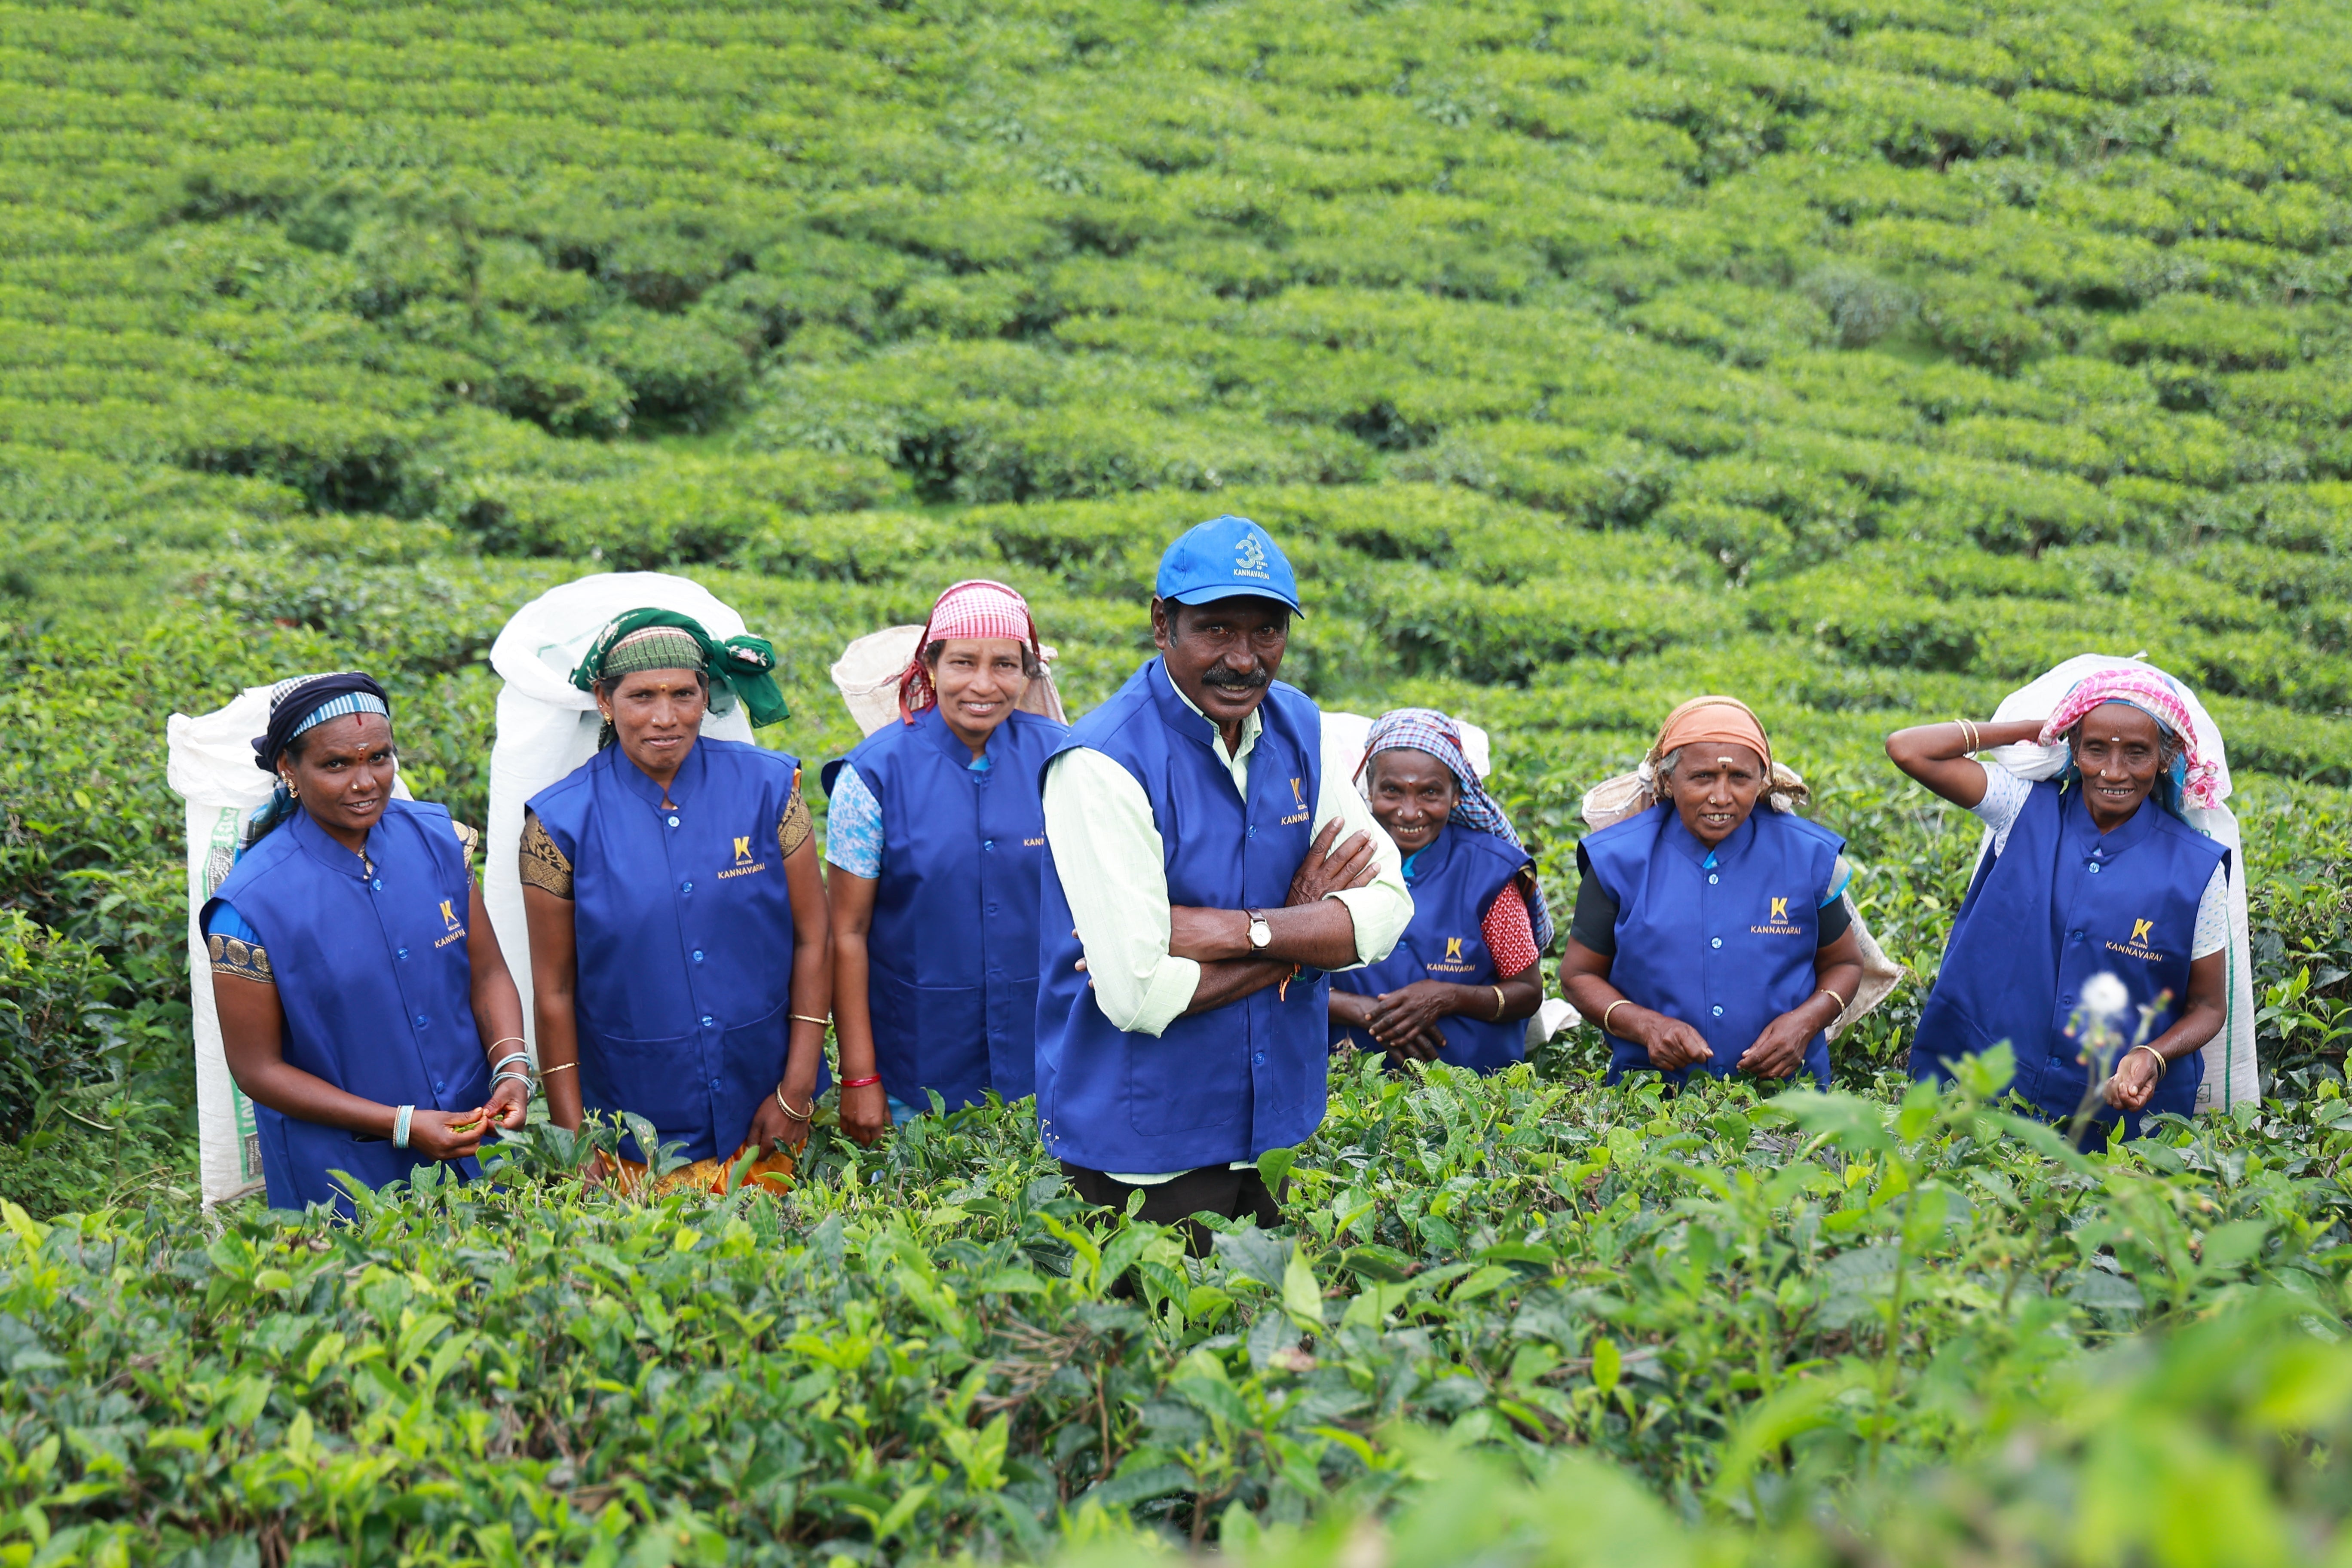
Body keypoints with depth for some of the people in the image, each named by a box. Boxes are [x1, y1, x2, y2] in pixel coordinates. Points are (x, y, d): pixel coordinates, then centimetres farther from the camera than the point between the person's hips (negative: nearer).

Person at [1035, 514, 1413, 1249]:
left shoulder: (1298, 728, 2)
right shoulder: (1102, 764, -20)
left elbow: (1386, 909, -5)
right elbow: (1139, 994, -25)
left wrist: (1235, 929, -21)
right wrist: (1299, 928, -12)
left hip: (1281, 1129, 6)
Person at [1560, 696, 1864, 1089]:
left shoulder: (1807, 856, 5)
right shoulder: (1621, 858, 2)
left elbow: (1845, 963, 16)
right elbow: (1580, 973, 8)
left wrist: (1805, 1022, -5)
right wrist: (1645, 1026, -11)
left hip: (1784, 1086, 0)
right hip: (1652, 1092, 0)